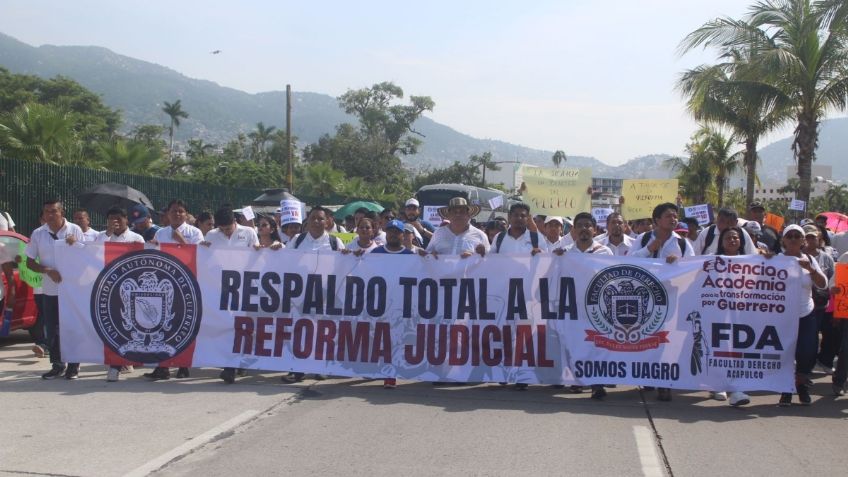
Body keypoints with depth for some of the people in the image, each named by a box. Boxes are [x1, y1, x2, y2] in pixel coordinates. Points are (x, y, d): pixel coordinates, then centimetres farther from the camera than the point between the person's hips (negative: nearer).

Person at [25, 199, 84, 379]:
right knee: (52, 329, 7)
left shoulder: (74, 230, -3)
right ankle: (57, 364, 18)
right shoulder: (37, 234, 2)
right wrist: (48, 270, -11)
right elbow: (30, 262, 5)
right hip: (50, 290, 2)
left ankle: (73, 365, 12)